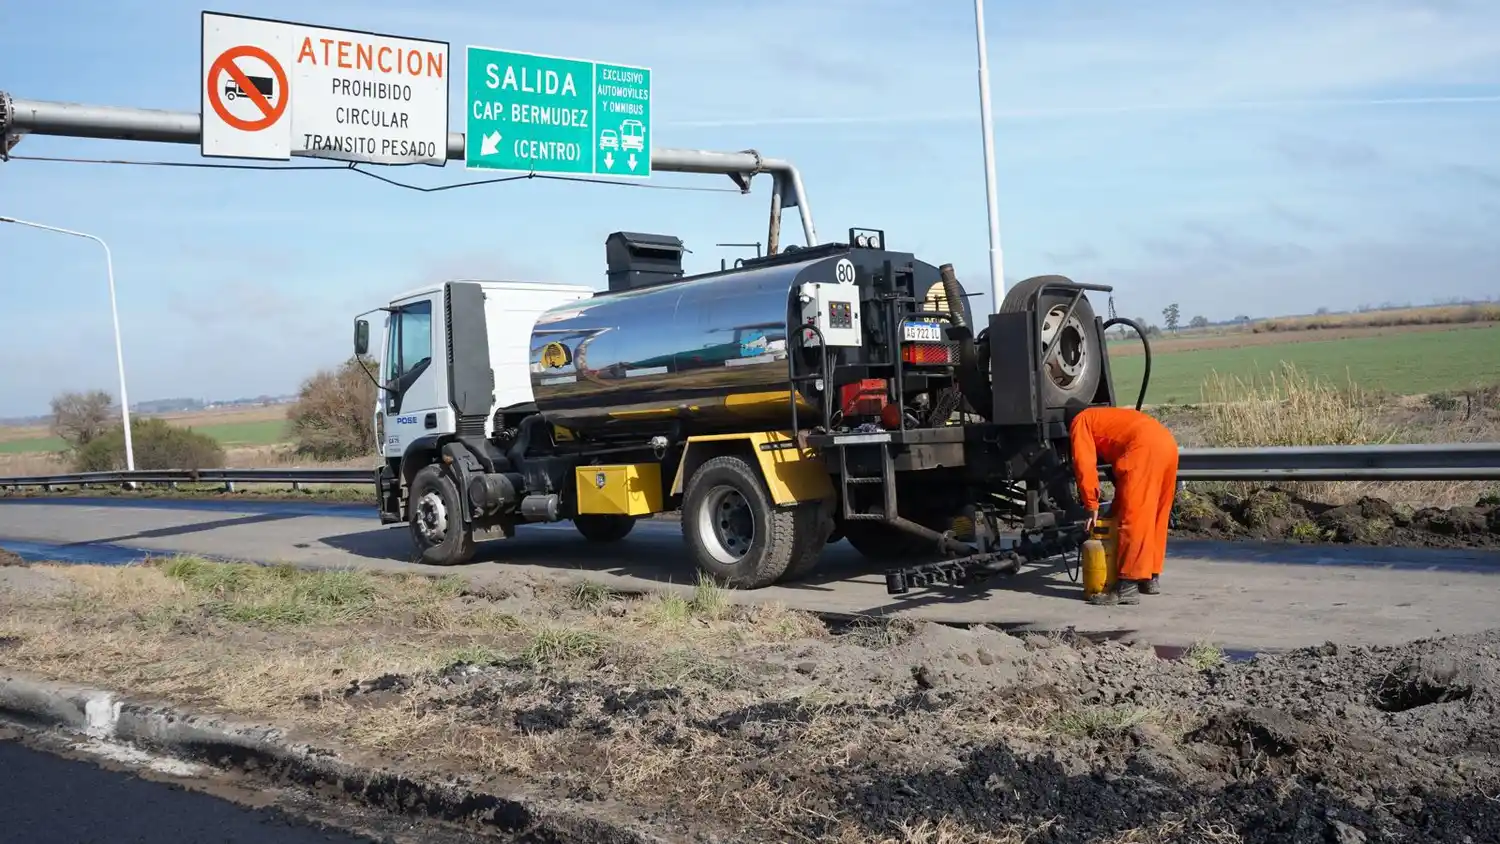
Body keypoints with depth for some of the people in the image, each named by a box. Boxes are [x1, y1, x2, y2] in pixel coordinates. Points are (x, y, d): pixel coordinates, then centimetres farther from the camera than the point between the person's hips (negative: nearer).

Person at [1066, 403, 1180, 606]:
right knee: (1154, 515, 19)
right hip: (1167, 443, 9)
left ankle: (1127, 587, -10)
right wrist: (1115, 509, 37)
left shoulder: (1080, 422, 16)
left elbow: (1085, 465, 2)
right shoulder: (1104, 417, 38)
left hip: (1145, 447, -9)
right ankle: (1151, 577, 26)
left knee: (1132, 517, -8)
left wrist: (1092, 507, 6)